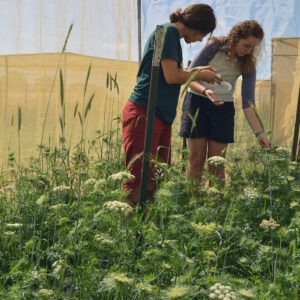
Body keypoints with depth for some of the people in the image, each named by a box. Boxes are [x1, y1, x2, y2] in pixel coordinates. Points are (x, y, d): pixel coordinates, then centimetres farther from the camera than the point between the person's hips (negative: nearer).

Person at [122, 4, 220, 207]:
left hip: (161, 117, 10)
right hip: (144, 114, -10)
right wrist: (199, 75, -1)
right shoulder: (169, 32, -8)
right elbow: (171, 76, -15)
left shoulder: (171, 34, 20)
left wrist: (196, 71, 17)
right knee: (138, 181, -11)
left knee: (158, 179, 10)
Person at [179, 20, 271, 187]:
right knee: (196, 159, -4)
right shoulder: (214, 47, -12)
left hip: (223, 107, 3)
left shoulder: (248, 64, -3)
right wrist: (205, 91, -31)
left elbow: (248, 101, -8)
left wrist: (259, 132, -18)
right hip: (197, 102, -3)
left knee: (217, 163, 1)